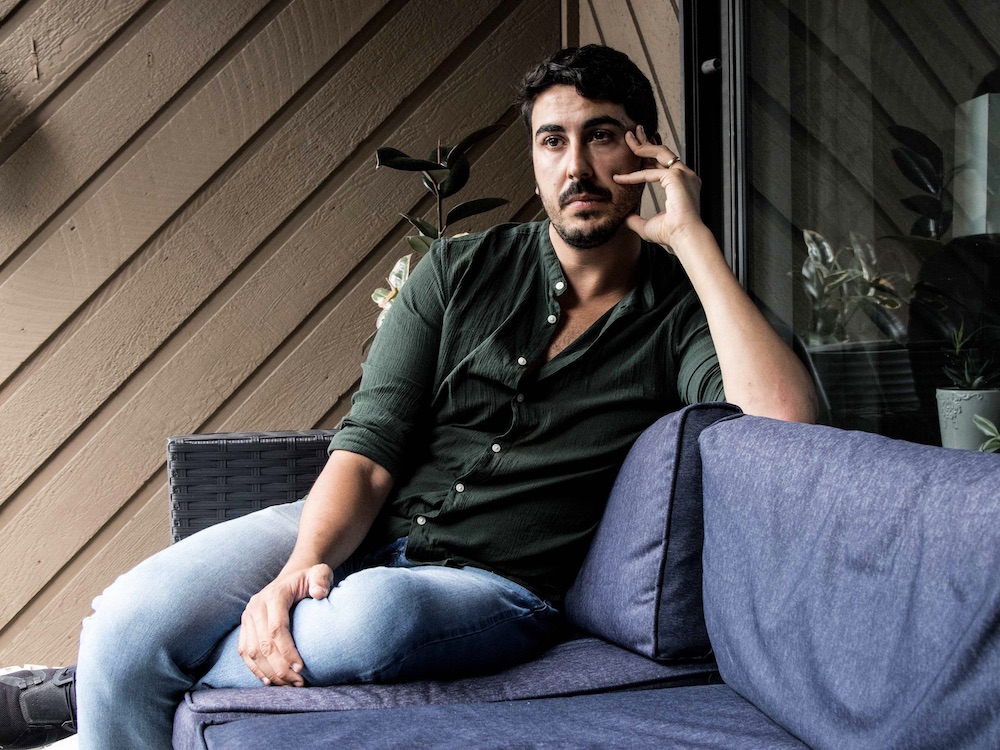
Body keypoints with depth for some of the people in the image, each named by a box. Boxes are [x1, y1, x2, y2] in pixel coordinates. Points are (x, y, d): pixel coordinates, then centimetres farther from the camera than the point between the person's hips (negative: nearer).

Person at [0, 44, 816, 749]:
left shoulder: (681, 310, -1)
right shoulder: (463, 271, 5)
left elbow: (781, 417, -24)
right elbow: (371, 448, -2)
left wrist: (691, 237, -17)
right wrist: (301, 566, -21)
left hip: (497, 583, -2)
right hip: (365, 530, 3)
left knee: (374, 614, -37)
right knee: (127, 621, -20)